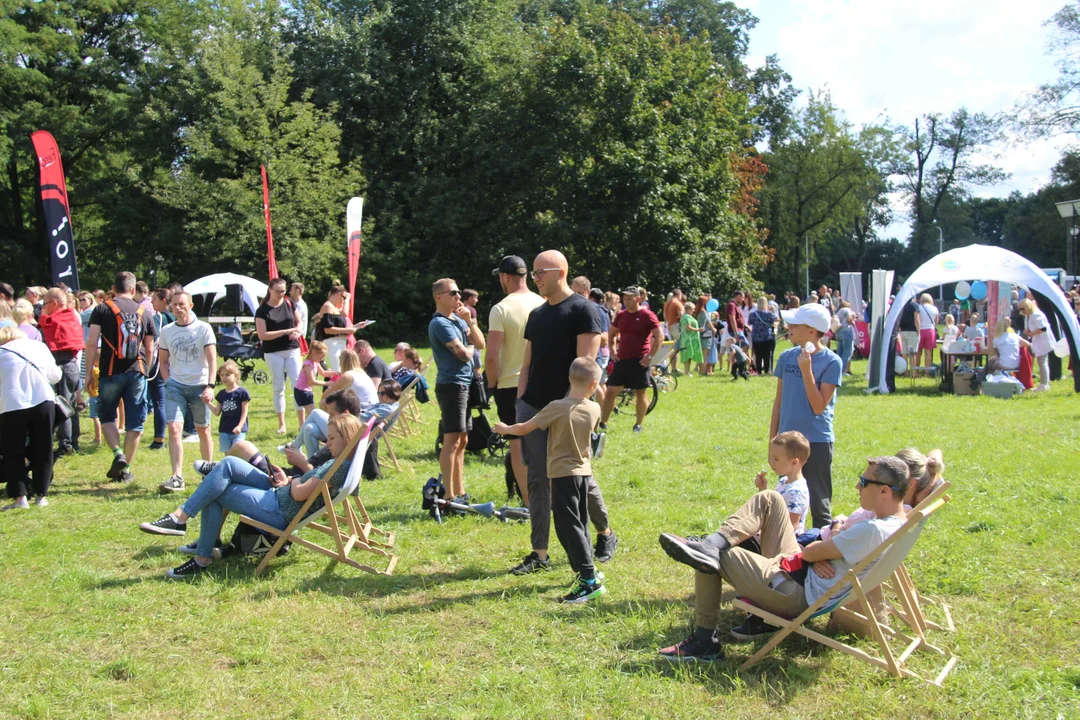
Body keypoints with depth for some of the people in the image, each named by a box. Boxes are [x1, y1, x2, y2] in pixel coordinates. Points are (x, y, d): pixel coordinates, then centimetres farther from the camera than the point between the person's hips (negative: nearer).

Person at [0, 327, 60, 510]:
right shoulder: (39, 346, 17)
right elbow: (55, 376, 21)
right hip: (43, 401, 2)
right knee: (42, 452, 12)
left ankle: (20, 497, 0)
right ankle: (42, 495, 14)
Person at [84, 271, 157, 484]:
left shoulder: (102, 309, 1)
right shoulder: (143, 312, 9)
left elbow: (92, 343, -5)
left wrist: (89, 372, 1)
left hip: (110, 372, -2)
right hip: (137, 372, 2)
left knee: (107, 417, 15)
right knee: (134, 423, 8)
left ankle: (118, 453, -7)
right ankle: (126, 468, 11)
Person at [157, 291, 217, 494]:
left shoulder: (203, 329, -3)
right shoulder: (166, 331, 6)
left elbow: (212, 359, -7)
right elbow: (163, 361, 16)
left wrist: (210, 386, -17)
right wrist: (168, 382, 1)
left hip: (199, 385, -1)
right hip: (175, 385, 2)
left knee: (203, 430, 8)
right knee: (174, 428, -13)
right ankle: (176, 477, -17)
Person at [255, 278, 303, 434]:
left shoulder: (289, 303, 5)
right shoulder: (262, 310, -6)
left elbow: (299, 322, 15)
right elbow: (262, 335, -12)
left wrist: (297, 332, -8)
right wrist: (286, 331, -17)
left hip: (292, 350, 2)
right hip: (273, 353, -2)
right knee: (278, 388, 5)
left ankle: (302, 423, 2)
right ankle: (281, 425, 13)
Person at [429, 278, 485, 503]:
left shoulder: (458, 319, 16)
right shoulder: (440, 323, -13)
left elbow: (480, 344, 10)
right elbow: (463, 353, -19)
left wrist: (470, 320, -2)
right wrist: (470, 347, 3)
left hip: (463, 384, 10)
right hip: (451, 385, -10)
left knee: (462, 441, 14)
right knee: (452, 441, -9)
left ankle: (459, 493, 21)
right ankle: (449, 496, -7)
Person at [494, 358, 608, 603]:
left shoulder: (557, 408, -17)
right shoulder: (594, 409, -3)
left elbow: (525, 428, -8)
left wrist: (505, 429, 12)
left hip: (562, 474, -6)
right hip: (584, 471, 6)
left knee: (568, 527, -5)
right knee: (580, 524, 19)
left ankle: (590, 581, -9)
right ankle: (586, 569, 27)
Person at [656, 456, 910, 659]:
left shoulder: (874, 530, -27)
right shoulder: (897, 522, 4)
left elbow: (812, 552, -20)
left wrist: (809, 552, 3)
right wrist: (817, 557, -11)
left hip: (799, 595, -10)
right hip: (801, 574, 10)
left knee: (709, 561, -4)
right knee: (769, 499, 5)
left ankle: (704, 641, 8)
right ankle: (713, 544, -13)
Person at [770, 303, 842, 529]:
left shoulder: (831, 362, -12)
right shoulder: (787, 357, 3)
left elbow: (819, 407, -16)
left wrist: (806, 370, -21)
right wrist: (773, 438, 11)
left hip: (817, 441, -5)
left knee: (819, 502, 5)